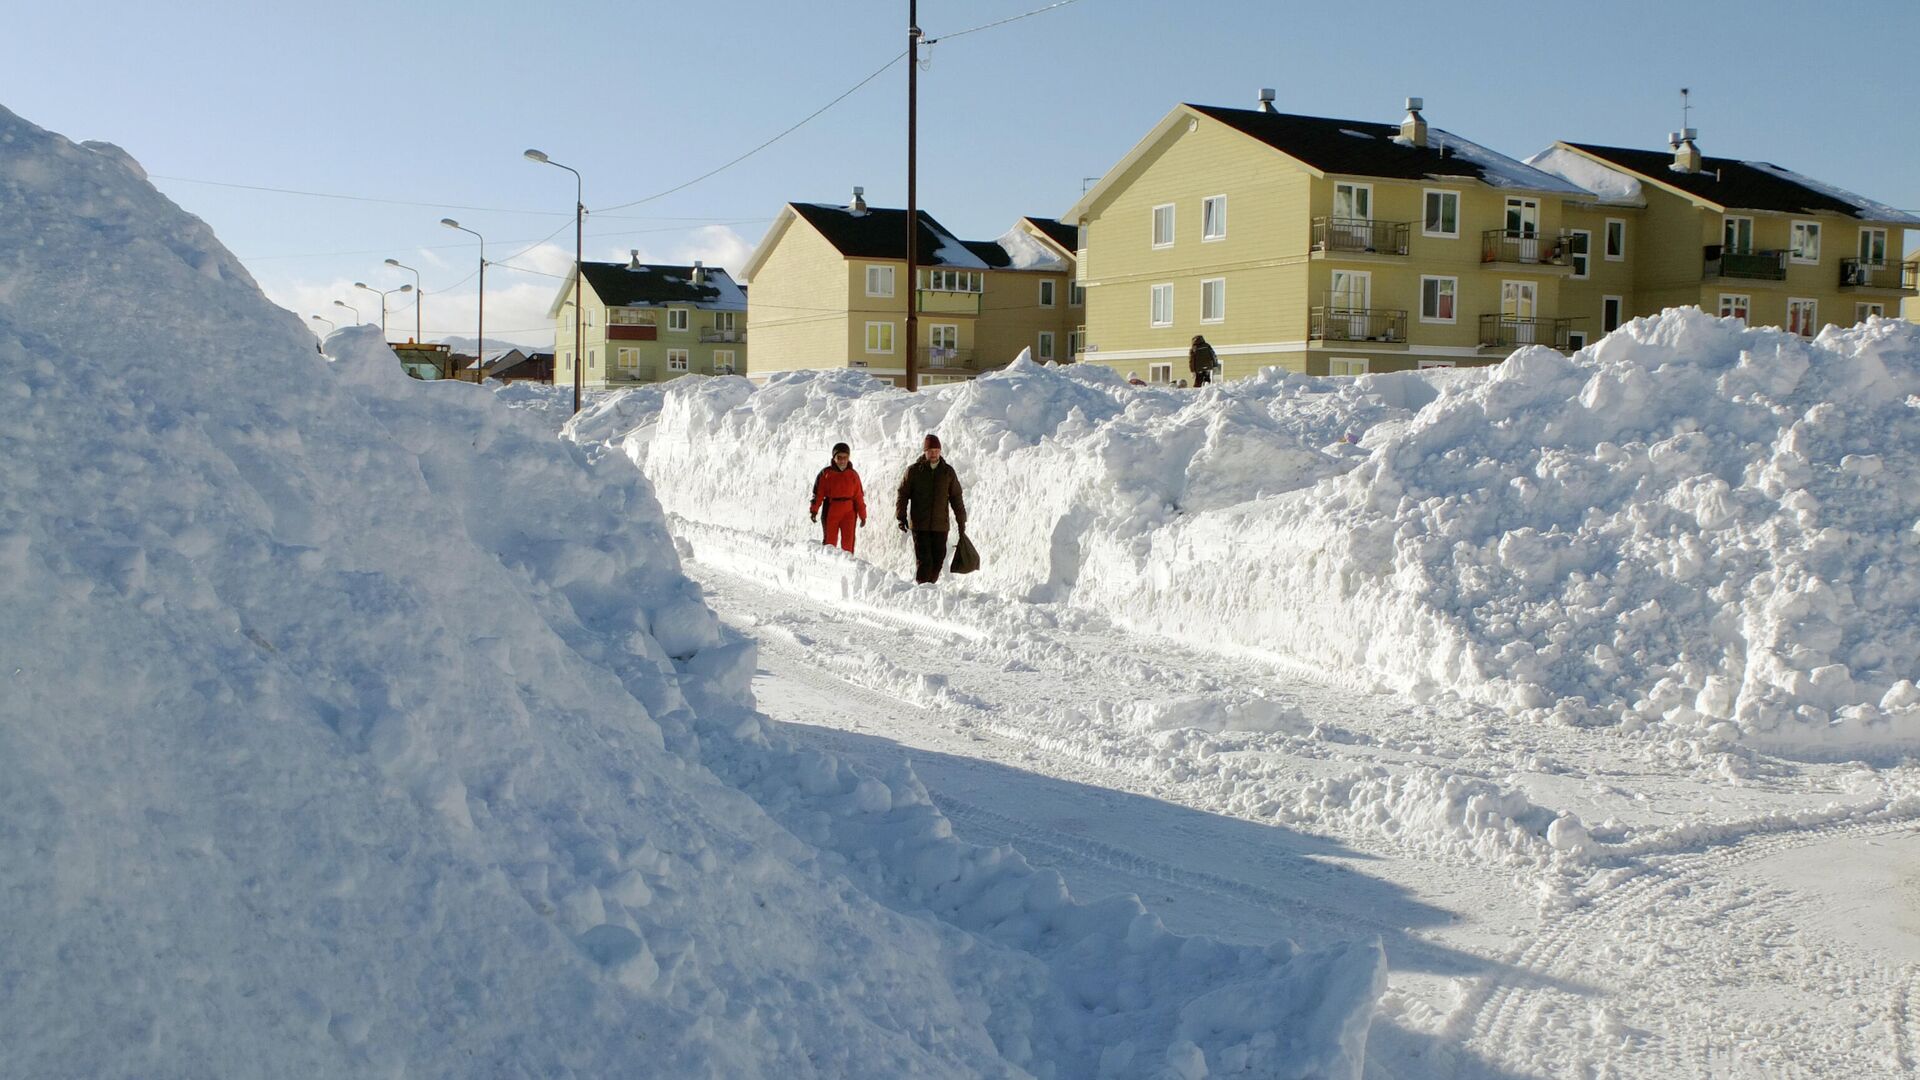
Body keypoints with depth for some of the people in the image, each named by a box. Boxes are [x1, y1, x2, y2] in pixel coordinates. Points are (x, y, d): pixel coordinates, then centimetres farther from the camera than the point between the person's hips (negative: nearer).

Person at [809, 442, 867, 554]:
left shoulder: (853, 475, 7)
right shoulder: (826, 474, 1)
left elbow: (859, 496, 9)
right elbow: (818, 493, -1)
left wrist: (862, 515, 8)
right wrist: (814, 510, -10)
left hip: (849, 512, 1)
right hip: (830, 511, -1)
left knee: (848, 542, -2)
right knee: (830, 541, 4)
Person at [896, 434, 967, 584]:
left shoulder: (948, 472, 8)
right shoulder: (914, 470, 1)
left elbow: (956, 498, 13)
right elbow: (903, 494, 4)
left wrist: (961, 522, 13)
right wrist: (901, 517, -5)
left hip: (940, 526, 3)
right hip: (919, 525, -3)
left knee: (938, 560, 4)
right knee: (924, 560, -9)